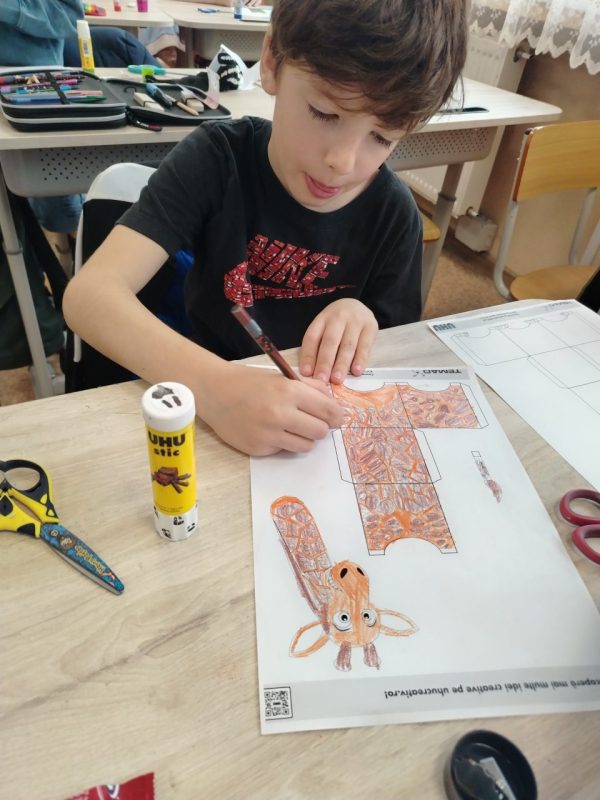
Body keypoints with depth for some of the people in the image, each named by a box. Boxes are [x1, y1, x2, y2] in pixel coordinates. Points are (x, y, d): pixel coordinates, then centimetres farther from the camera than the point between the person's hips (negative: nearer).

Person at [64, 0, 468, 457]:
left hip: (327, 427, 1)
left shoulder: (392, 213, -9)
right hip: (206, 402, -1)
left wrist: (363, 320, -20)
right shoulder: (217, 158, -14)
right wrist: (212, 385, -40)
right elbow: (90, 294, -24)